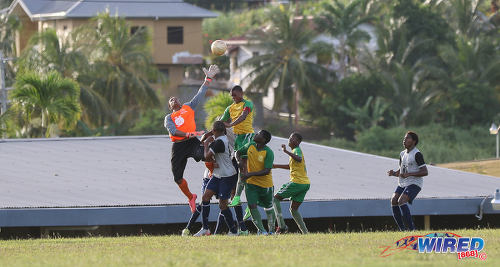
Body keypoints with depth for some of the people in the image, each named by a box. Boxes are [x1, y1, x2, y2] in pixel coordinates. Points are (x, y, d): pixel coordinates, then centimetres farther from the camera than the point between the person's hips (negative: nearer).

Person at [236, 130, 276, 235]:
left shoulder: (268, 153, -20)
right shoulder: (250, 146, -4)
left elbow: (266, 171, -24)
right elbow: (238, 152, 14)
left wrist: (251, 174, -31)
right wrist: (240, 161, -8)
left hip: (265, 184, -3)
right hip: (251, 183, 3)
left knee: (268, 207, 13)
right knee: (252, 206, -12)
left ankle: (271, 230, 31)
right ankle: (261, 230, -4)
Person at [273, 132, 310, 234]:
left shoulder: (297, 150, -8)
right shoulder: (295, 150, 20)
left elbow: (299, 159, -33)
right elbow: (291, 166, 36)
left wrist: (286, 152, -38)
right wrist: (276, 166, 39)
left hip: (297, 182, -9)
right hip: (306, 184, 9)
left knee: (276, 198, 2)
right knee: (293, 209, 13)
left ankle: (281, 225, -7)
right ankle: (305, 232, 3)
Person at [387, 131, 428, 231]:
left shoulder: (417, 154, -10)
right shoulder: (402, 154, 15)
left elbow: (425, 172, -15)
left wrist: (409, 174, -22)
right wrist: (394, 173, 1)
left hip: (414, 183, -8)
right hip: (402, 184, 8)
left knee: (401, 201, -26)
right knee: (393, 200, -12)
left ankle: (411, 228, -21)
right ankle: (402, 229, -7)